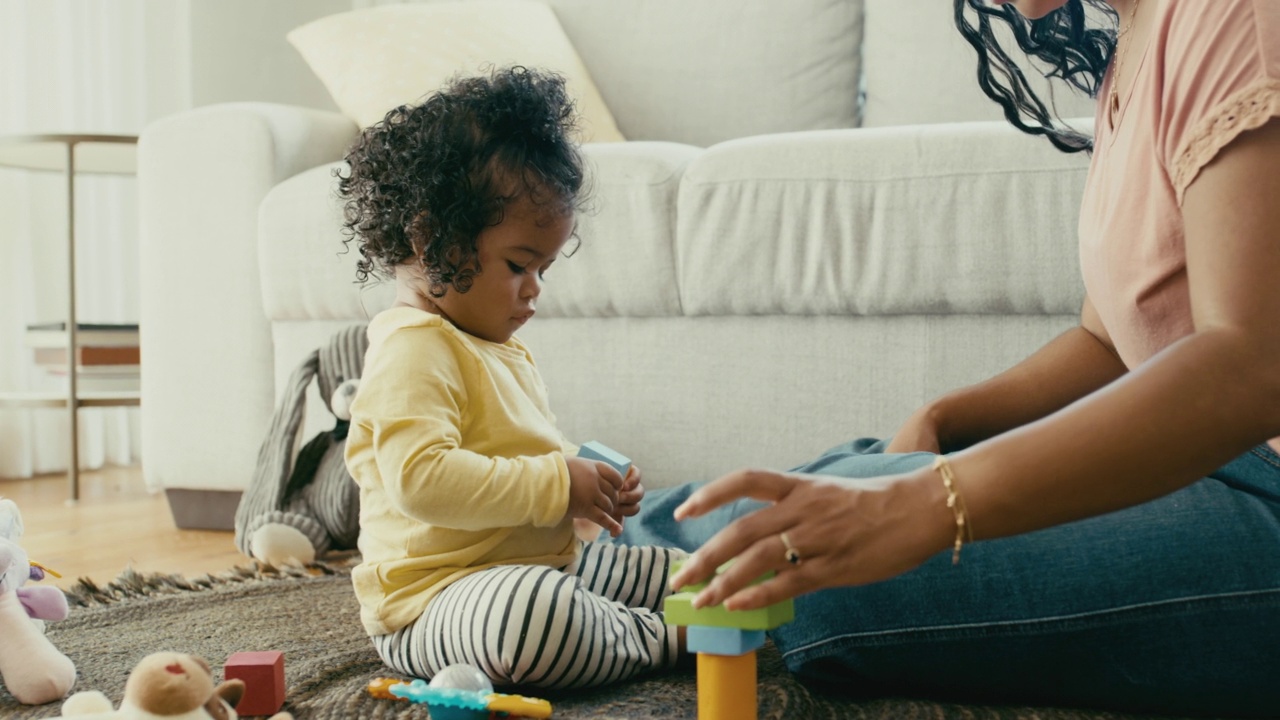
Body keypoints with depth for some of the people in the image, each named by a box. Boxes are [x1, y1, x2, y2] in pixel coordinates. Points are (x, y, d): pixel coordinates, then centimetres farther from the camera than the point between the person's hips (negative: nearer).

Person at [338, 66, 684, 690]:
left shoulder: (497, 347, 17)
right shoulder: (412, 351, -18)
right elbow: (422, 479, -32)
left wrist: (592, 483, 7)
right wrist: (557, 486, -27)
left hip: (549, 561, 10)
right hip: (434, 601, -10)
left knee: (682, 573, 17)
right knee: (533, 610, -41)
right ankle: (655, 639, -17)